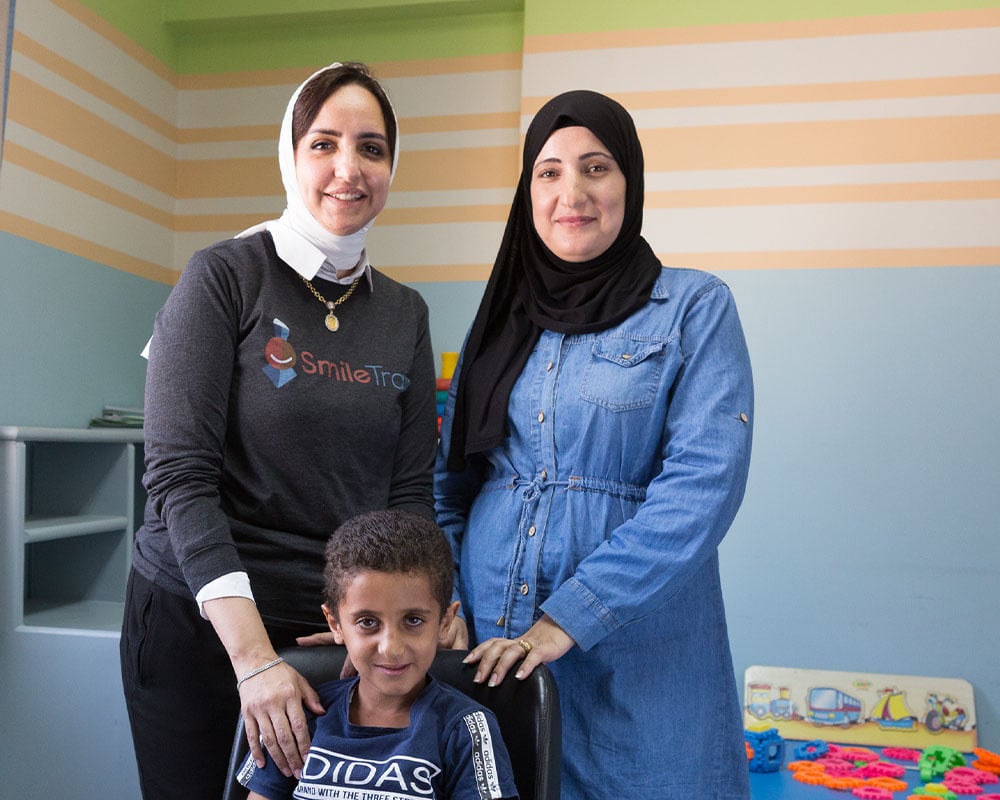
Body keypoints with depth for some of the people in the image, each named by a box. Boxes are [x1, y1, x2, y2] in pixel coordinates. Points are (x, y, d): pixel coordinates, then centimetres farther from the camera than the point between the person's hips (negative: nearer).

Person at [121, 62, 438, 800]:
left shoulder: (406, 314, 4)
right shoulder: (224, 277, -9)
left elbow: (410, 491, 3)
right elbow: (180, 476, -16)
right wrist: (252, 652, -22)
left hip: (338, 626, 4)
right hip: (194, 618, -3)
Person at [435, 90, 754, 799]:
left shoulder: (694, 308, -3)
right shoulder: (503, 318, 9)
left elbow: (705, 481, -15)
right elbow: (451, 480, 9)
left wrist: (567, 619, -20)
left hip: (632, 653, -3)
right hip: (485, 641, 4)